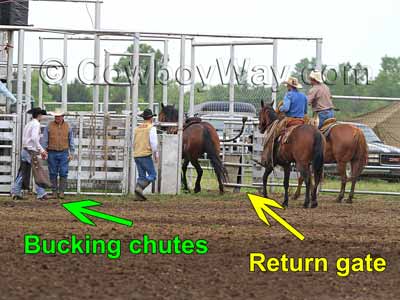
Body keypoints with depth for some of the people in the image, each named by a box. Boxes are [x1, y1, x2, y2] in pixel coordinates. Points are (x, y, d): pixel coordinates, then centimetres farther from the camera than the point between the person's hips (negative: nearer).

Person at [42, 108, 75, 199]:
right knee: (53, 173, 2)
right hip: (52, 153, 0)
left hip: (64, 153, 0)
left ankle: (61, 192, 0)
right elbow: (44, 140, 4)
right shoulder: (49, 126, 3)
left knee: (63, 173, -5)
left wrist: (71, 153, 4)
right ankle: (54, 191, 8)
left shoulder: (68, 127, 6)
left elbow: (71, 141, 10)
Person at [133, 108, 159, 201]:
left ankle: (139, 195, 1)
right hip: (146, 155, -7)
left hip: (136, 155, 7)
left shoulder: (137, 128, 14)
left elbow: (134, 144, 17)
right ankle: (139, 187, -21)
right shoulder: (151, 128, -5)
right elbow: (154, 143, -12)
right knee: (152, 175, -2)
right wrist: (156, 155, -3)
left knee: (141, 176, 12)